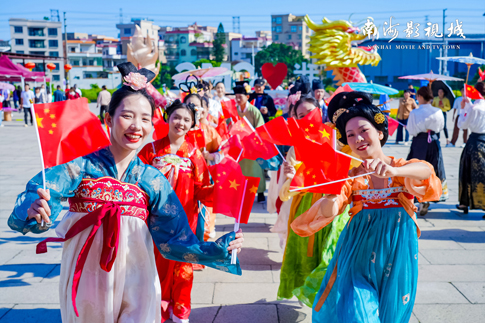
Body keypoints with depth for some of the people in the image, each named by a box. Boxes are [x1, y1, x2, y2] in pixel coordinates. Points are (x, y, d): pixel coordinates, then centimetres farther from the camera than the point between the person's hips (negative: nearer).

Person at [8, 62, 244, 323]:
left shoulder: (154, 181, -3)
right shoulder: (79, 169, -7)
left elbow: (174, 240, -4)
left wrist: (218, 249, -16)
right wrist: (34, 210, -43)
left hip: (135, 285, 1)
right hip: (85, 283, 0)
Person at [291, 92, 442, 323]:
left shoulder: (403, 168, -4)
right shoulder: (351, 177, -2)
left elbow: (425, 170, -27)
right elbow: (329, 212, -16)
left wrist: (393, 170, -47)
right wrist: (329, 197, -39)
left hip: (397, 257, 1)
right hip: (360, 258, 0)